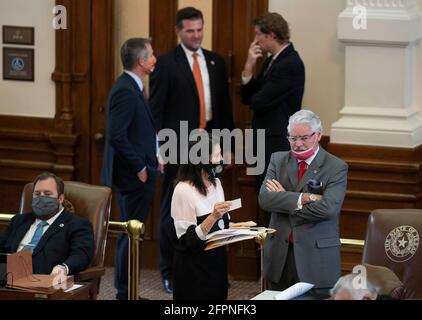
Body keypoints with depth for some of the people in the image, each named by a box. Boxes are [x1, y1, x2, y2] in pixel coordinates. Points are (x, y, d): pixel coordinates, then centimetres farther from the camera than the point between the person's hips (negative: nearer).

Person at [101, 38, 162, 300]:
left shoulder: (132, 87, 13)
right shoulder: (125, 91, -19)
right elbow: (117, 136, -25)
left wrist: (154, 156, 12)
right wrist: (140, 167, -18)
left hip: (139, 172, 10)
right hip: (133, 176, -10)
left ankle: (128, 292, 20)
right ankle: (125, 293, 2)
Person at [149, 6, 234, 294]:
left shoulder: (216, 62, 10)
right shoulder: (166, 64, -5)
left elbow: (224, 105, 12)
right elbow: (156, 109, -6)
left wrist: (228, 143, 9)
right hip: (178, 146, -4)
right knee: (172, 210, 2)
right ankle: (170, 271, 10)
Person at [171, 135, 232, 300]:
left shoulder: (216, 183, 6)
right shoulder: (184, 190, -18)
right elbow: (188, 240, -21)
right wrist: (213, 217, -32)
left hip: (217, 262, 7)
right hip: (194, 269, -7)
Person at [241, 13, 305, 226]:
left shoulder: (290, 64, -18)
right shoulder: (271, 61, 12)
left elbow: (259, 102, -21)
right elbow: (247, 98, 9)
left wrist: (254, 98, 2)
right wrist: (249, 66, -4)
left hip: (279, 147, -10)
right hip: (267, 144, 10)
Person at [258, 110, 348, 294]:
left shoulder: (336, 168, -4)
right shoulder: (278, 160, 8)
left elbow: (328, 208, -20)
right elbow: (264, 198, -6)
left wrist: (285, 200, -11)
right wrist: (303, 198, -17)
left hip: (316, 257, -3)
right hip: (279, 256, 3)